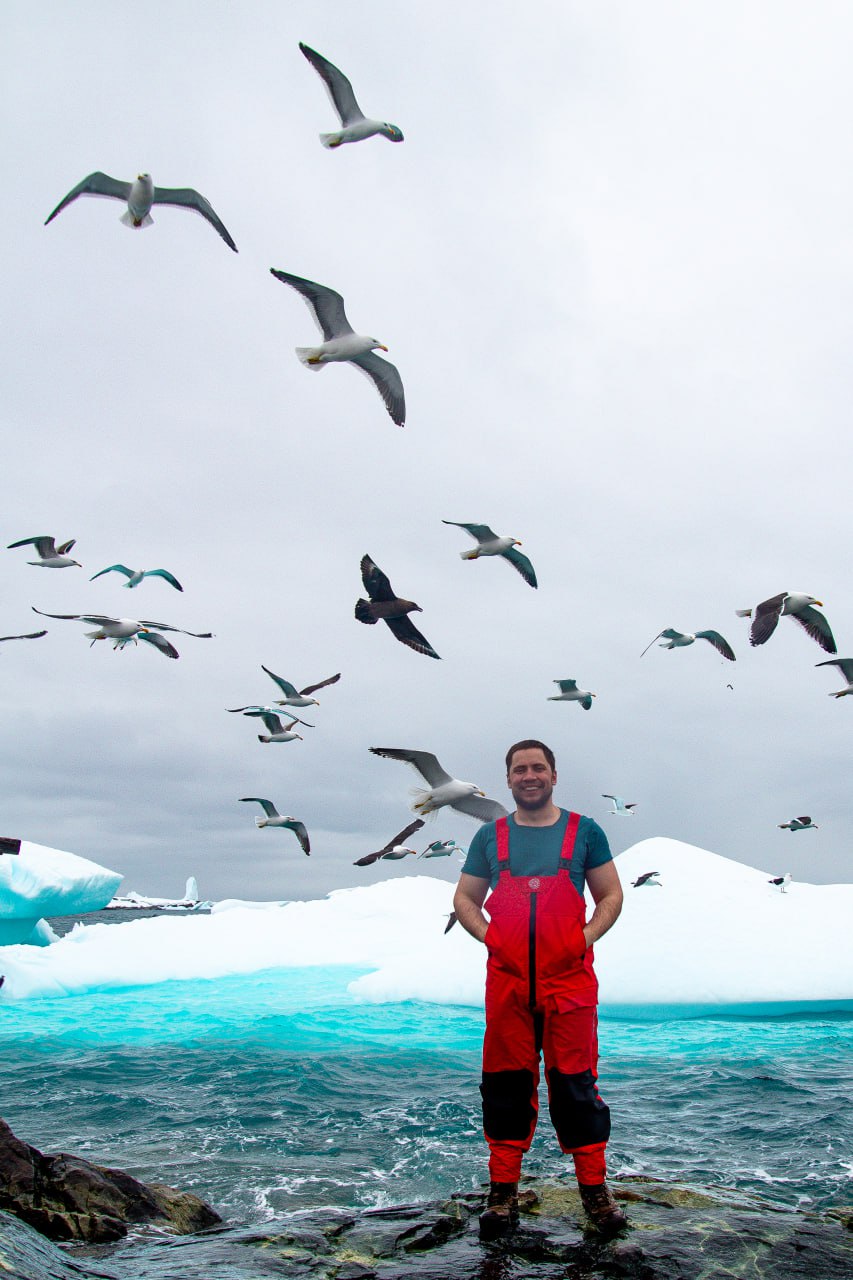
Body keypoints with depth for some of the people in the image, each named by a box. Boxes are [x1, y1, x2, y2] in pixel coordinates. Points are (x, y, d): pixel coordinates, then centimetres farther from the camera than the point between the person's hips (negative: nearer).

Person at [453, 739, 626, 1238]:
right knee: (507, 1083, 7)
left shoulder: (584, 832, 5)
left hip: (570, 980, -1)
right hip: (507, 981, 2)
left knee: (576, 1083, 3)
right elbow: (465, 900, 14)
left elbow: (611, 896, 8)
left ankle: (595, 1188, 17)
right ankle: (503, 1189, 19)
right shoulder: (491, 836, 8)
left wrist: (588, 937, -7)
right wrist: (488, 937, -3)